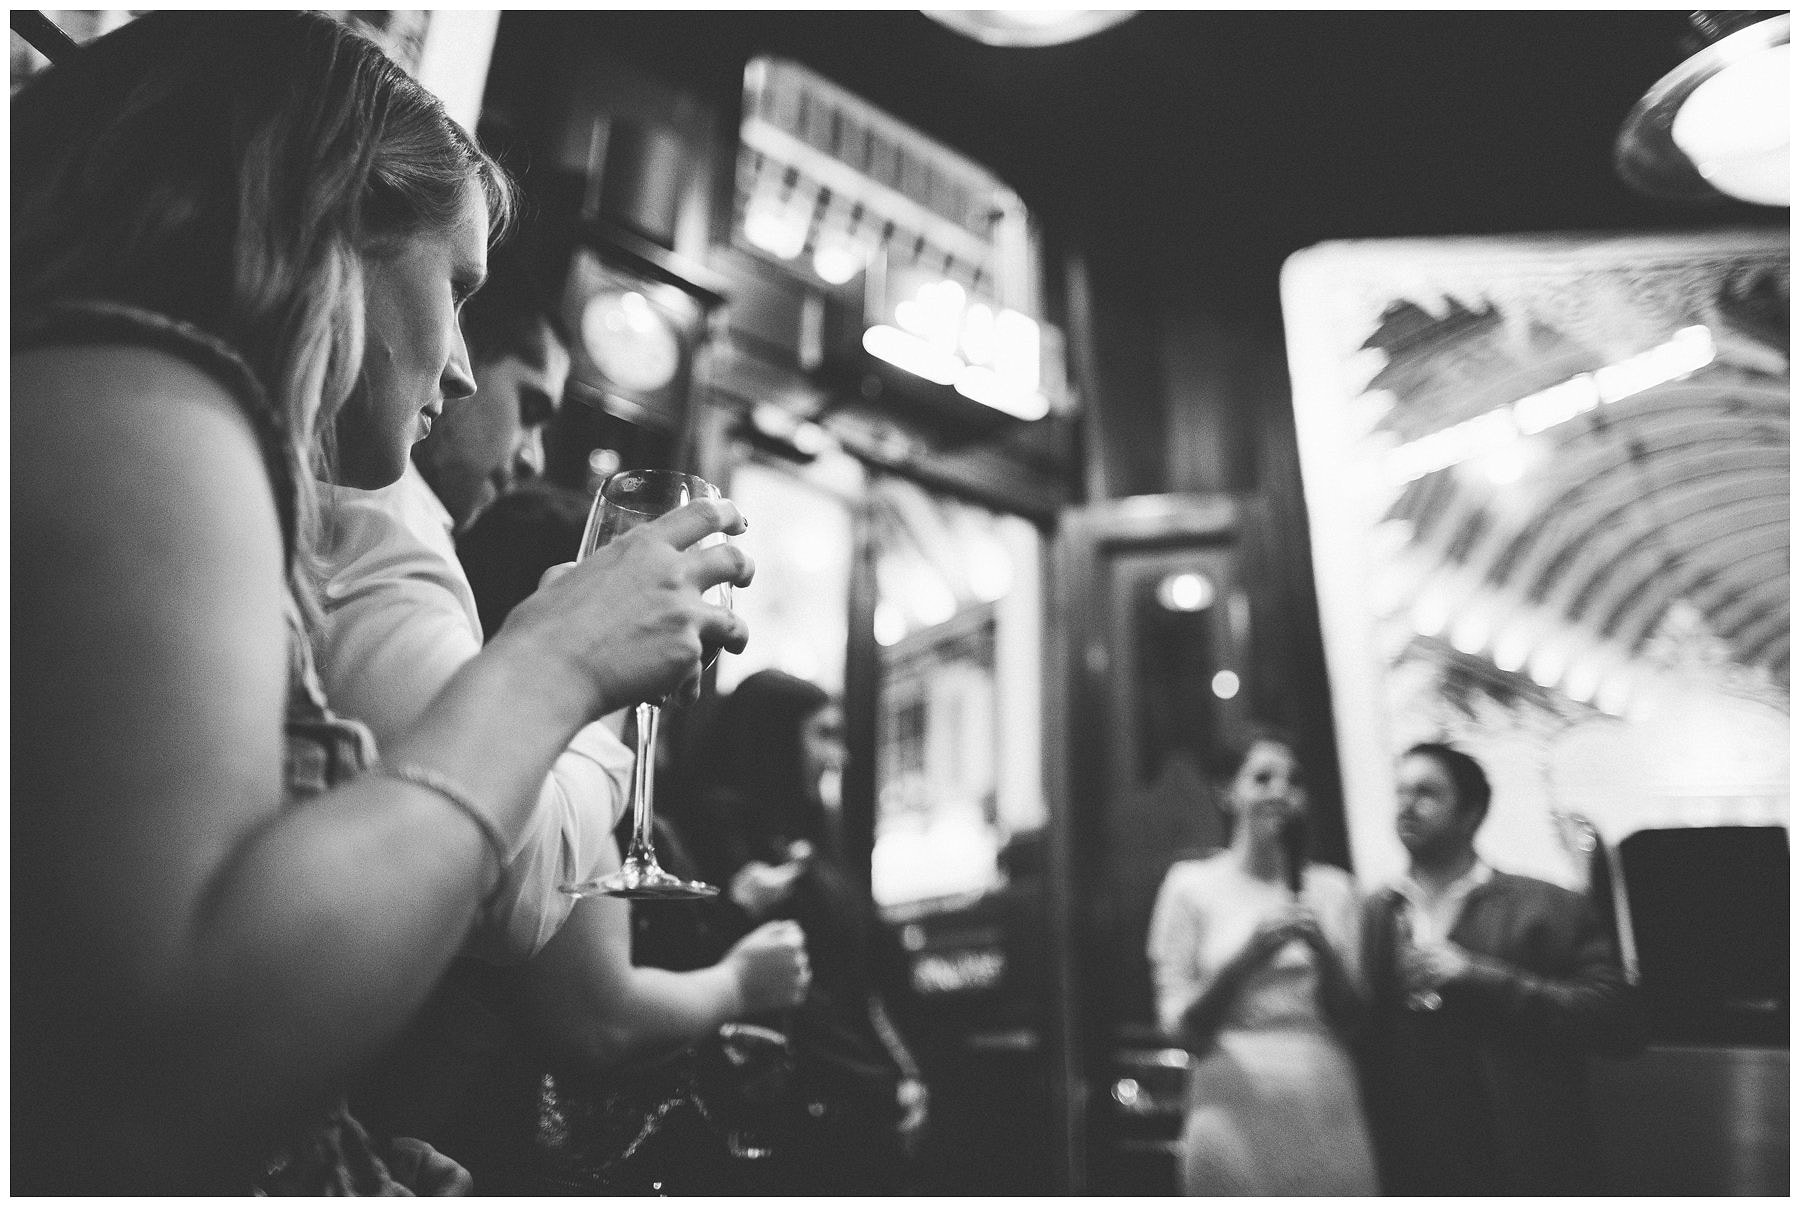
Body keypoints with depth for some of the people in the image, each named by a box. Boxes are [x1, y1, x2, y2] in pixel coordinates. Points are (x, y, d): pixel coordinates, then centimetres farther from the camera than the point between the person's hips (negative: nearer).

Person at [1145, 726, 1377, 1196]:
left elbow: (1356, 1020, 8)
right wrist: (1246, 957, -17)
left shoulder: (1333, 887, 8)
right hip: (1237, 1117, -2)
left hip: (1329, 1117, 3)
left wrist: (1324, 951, -10)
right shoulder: (1191, 884, 0)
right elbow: (1177, 1025, -2)